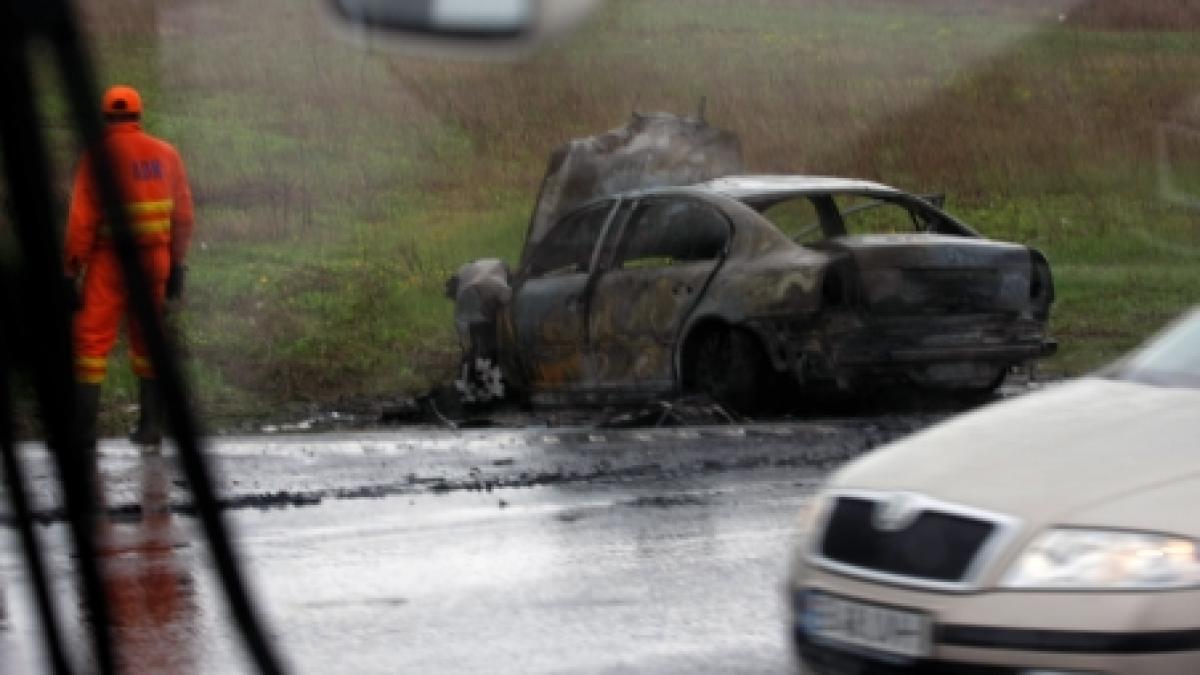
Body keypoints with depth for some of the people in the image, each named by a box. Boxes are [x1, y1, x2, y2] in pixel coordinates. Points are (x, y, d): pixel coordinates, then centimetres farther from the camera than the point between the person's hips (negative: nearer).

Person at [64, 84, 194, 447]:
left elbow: (82, 221, -11)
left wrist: (72, 272, -7)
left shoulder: (97, 157, -9)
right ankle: (151, 424, 16)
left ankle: (85, 425, -8)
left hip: (109, 264, -4)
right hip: (155, 261, 4)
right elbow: (182, 215, 6)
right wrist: (177, 265, 14)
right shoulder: (166, 154, 4)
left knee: (91, 340, 0)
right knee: (148, 341, 16)